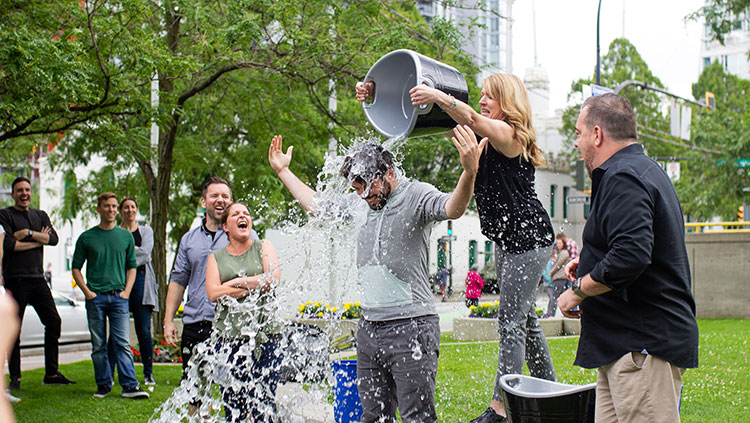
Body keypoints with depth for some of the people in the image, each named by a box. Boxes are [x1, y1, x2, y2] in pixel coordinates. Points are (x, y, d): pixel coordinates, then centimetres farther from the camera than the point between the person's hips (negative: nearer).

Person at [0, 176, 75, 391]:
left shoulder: (40, 216, 17)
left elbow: (53, 238, 1)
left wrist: (28, 233, -12)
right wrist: (38, 240, -6)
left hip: (38, 278, 5)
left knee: (53, 321, 0)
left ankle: (51, 373, 7)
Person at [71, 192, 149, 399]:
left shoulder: (126, 236, 10)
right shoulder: (86, 238, 5)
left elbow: (131, 266, 15)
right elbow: (76, 267, 8)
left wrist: (127, 291, 2)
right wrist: (87, 291, -3)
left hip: (118, 296, 0)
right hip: (95, 297, 0)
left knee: (123, 343, -6)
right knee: (98, 345, 4)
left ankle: (130, 386, -9)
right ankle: (103, 385, 12)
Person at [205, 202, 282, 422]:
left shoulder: (263, 247, 12)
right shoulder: (216, 257, 13)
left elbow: (273, 278, -6)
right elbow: (213, 293, -3)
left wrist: (236, 283, -3)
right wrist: (256, 286, -6)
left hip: (266, 333, -1)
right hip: (230, 336, 1)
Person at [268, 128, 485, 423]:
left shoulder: (417, 195, -7)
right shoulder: (359, 202, 13)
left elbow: (452, 208, -28)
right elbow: (316, 205, 30)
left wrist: (470, 172, -47)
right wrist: (283, 171, 33)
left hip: (411, 328, -7)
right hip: (369, 327, 7)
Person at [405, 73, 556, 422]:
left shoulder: (509, 133, -14)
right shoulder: (491, 137, 14)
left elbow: (473, 119, -33)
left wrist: (439, 96, -49)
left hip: (528, 238, -11)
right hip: (507, 240, 11)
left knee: (511, 322, -10)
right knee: (524, 320, 18)